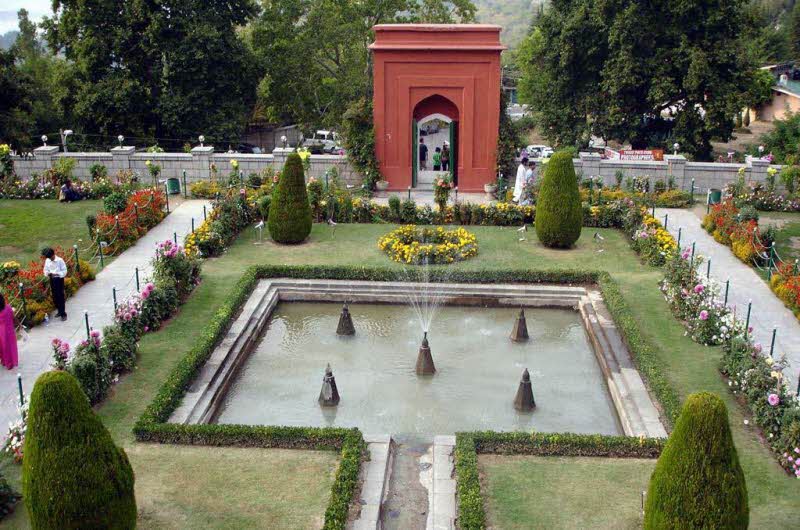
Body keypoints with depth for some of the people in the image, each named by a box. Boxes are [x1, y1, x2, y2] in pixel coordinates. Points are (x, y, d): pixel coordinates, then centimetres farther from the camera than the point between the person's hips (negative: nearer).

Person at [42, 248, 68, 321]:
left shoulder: (60, 260, -13)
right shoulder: (47, 261, 1)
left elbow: (64, 271, -10)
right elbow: (46, 270, 12)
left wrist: (57, 274, -23)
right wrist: (48, 273, -10)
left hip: (59, 279, -5)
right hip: (52, 279, 5)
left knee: (60, 296, -4)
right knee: (54, 296, 11)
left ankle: (63, 313, 0)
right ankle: (59, 311, 26)